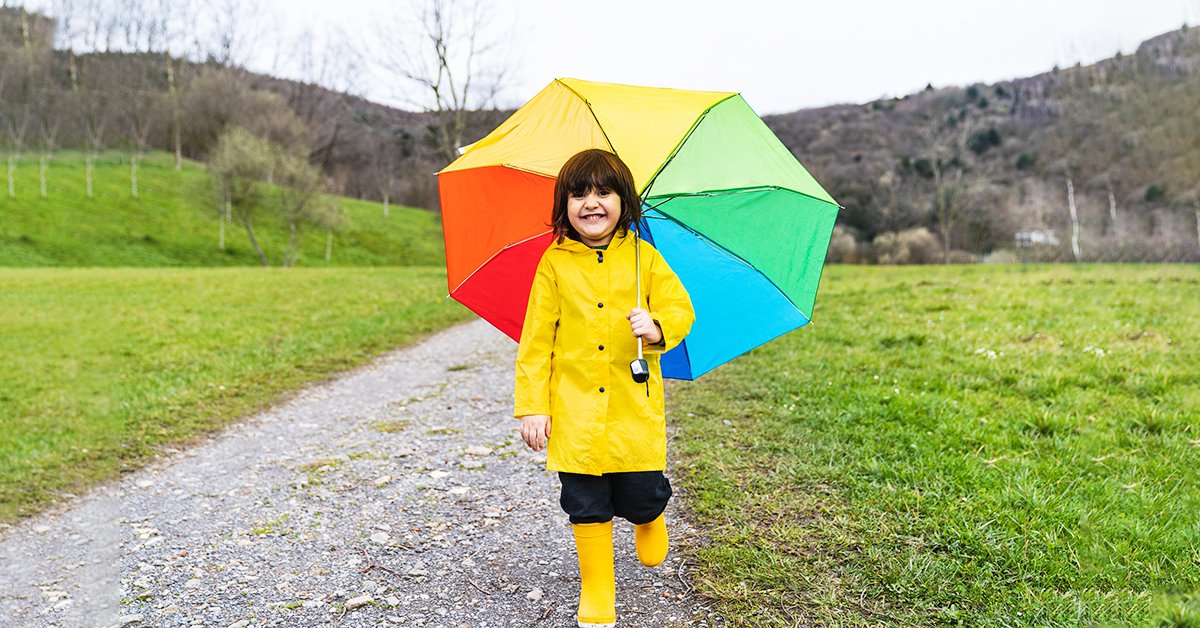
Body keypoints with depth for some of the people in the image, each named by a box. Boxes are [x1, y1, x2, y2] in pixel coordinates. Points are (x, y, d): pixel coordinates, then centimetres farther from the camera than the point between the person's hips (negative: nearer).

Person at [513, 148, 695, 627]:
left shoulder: (644, 257, 3)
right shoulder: (554, 264, 0)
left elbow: (681, 308, 2)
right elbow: (537, 338, 1)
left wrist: (658, 326, -21)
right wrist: (531, 405, -3)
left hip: (635, 408, 0)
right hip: (575, 412, 0)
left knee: (642, 496, 4)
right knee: (587, 506, 6)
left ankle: (648, 523, 42)